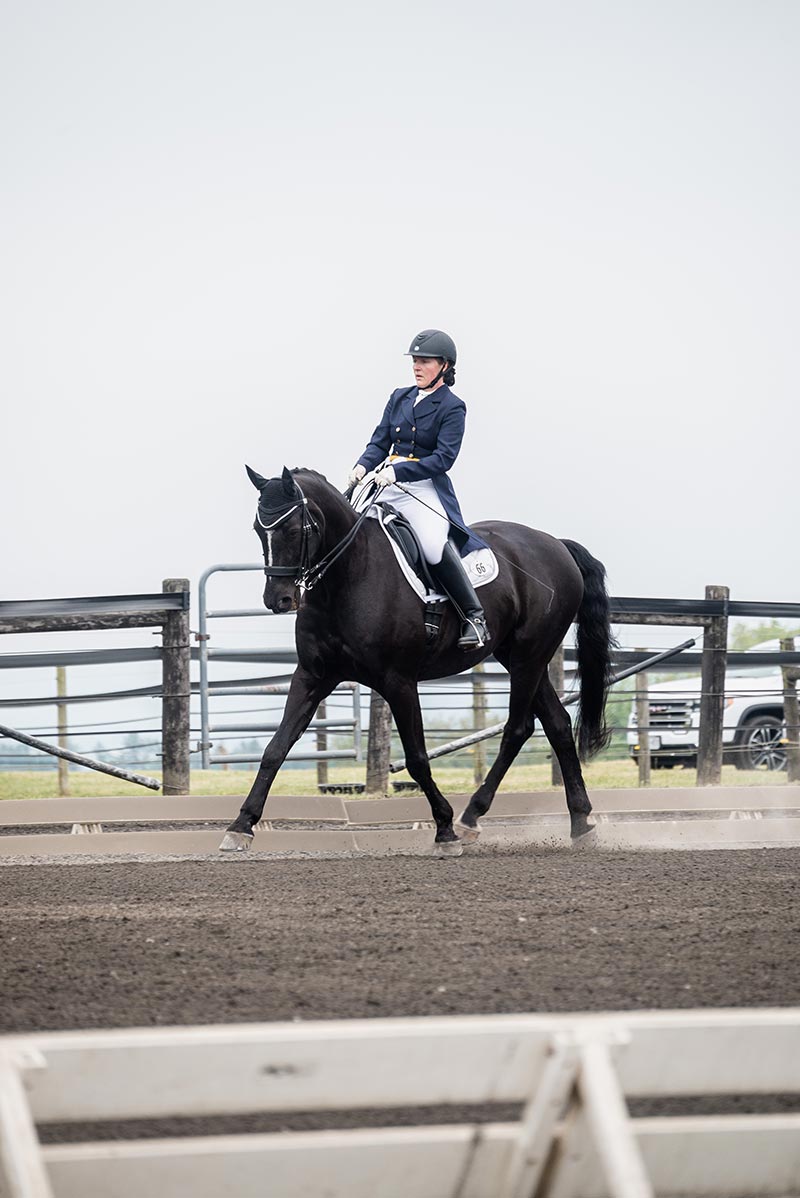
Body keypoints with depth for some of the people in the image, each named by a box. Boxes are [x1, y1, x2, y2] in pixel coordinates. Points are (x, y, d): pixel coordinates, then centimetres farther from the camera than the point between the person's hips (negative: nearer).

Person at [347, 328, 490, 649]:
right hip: (388, 484, 7)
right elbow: (380, 442, 13)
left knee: (435, 545, -30)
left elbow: (443, 458, -12)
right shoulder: (399, 398, 15)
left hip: (426, 488, -7)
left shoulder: (452, 408, -3)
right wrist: (363, 466, -9)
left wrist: (397, 472, -22)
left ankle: (474, 617, -25)